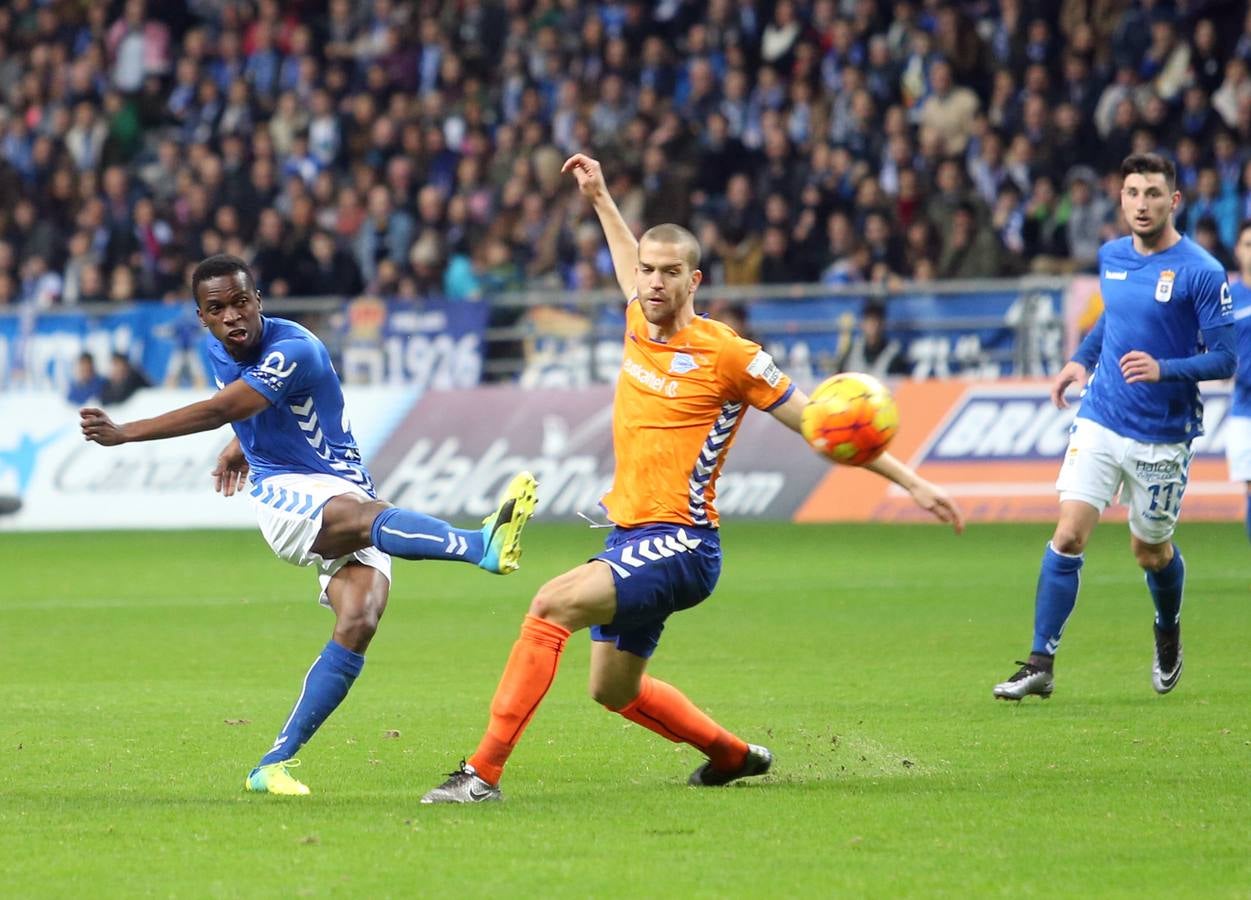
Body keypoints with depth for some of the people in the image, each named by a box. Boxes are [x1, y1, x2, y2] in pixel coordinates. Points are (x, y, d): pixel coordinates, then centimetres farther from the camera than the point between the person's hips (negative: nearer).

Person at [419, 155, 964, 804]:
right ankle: (734, 756, 43)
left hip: (680, 544, -8)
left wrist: (912, 484, -4)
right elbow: (629, 266, 33)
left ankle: (484, 771, -29)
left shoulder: (726, 355, -11)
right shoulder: (638, 326, 6)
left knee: (552, 605, -27)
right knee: (615, 691, 19)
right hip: (629, 535, 8)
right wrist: (600, 200, 39)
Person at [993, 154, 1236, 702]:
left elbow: (1225, 359, -13)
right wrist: (1081, 359, 13)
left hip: (1162, 439, -3)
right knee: (1068, 537, -10)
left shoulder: (1201, 273, -13)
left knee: (1151, 552, 12)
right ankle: (1040, 665, -8)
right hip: (1100, 424, 4)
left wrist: (1163, 369, -26)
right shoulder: (1112, 257, 5)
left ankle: (1168, 636, 44)